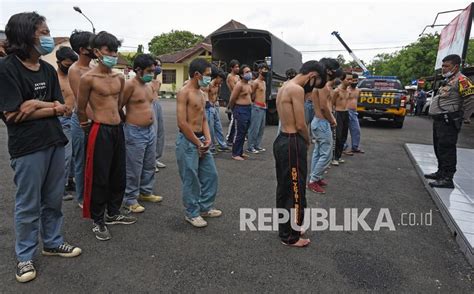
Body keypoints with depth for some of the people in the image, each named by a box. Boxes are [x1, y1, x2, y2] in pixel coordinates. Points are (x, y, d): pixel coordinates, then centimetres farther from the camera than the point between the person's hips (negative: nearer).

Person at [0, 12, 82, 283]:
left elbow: (62, 109, 3)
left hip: (55, 142, 6)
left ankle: (53, 242, 33)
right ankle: (25, 256, 23)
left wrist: (37, 105, -12)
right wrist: (50, 108, -8)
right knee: (28, 205, 6)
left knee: (54, 199, 15)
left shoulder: (48, 69, 8)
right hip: (28, 148, -5)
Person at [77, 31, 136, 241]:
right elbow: (81, 109, -1)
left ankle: (113, 213, 31)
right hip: (100, 131, -7)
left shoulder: (119, 78, 8)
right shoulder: (88, 78, -11)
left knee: (118, 175, 14)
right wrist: (89, 127, 11)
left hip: (118, 129, 7)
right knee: (99, 177, 2)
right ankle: (98, 221, 18)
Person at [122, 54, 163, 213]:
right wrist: (128, 120, -3)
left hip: (150, 130, 8)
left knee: (149, 165, 18)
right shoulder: (130, 85, -15)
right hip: (135, 132, -8)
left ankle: (146, 192, 34)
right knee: (133, 168, 1)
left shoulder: (148, 86, 11)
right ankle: (130, 199, 15)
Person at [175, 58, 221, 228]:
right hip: (187, 141, -9)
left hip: (201, 140, 9)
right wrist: (198, 143, -14)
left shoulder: (201, 93, 13)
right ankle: (192, 214, 18)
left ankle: (205, 207, 31)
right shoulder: (184, 93, -13)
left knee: (211, 174, 14)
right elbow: (182, 123, -19)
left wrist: (207, 138, 0)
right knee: (191, 180, 1)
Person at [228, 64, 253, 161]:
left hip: (248, 109, 8)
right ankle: (235, 154, 5)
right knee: (239, 133, -4)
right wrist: (233, 110, 1)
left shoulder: (250, 85, 12)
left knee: (244, 133, 13)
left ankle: (240, 152, 24)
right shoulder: (239, 85, -14)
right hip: (240, 110, -8)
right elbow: (232, 99, -13)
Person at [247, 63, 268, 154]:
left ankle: (257, 145, 18)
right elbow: (251, 94, -8)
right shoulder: (256, 82, -10)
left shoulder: (264, 82, 17)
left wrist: (265, 103, 18)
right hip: (257, 107, -9)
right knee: (254, 128, -8)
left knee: (261, 128, 10)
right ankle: (250, 147, -2)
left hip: (263, 107, 9)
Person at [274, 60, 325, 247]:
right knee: (295, 190, 1)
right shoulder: (297, 89, -17)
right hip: (292, 143, -10)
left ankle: (285, 228, 33)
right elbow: (300, 125, -17)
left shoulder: (284, 87, 15)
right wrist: (307, 141, -1)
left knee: (284, 188, 18)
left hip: (282, 140, 10)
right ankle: (290, 236, 14)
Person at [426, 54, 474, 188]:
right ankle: (441, 172, 31)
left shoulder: (461, 80, -13)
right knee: (439, 148, 18)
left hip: (448, 122, -11)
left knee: (446, 149, -9)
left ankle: (447, 179, -5)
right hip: (439, 120, 11)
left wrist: (460, 114, -13)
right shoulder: (448, 80, 18)